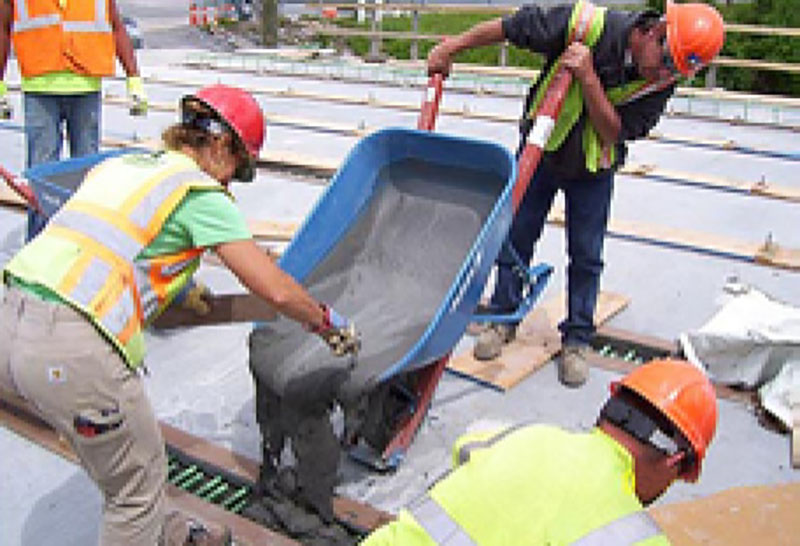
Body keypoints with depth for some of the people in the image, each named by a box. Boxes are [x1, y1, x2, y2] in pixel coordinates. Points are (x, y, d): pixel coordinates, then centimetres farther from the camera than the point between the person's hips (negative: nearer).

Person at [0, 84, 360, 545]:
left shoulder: (119, 164, 21)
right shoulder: (200, 193, -2)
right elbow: (276, 291, -3)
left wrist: (177, 287, 45)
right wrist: (332, 326, 14)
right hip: (71, 348, -9)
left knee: (128, 453, 28)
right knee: (139, 481, 12)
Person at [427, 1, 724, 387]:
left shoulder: (662, 82, -21)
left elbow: (613, 132, -26)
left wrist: (587, 76, -39)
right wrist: (451, 48, -14)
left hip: (593, 169, 1)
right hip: (540, 149, 0)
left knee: (587, 255, 3)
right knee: (515, 236, 8)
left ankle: (577, 339, 18)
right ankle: (503, 319, 26)